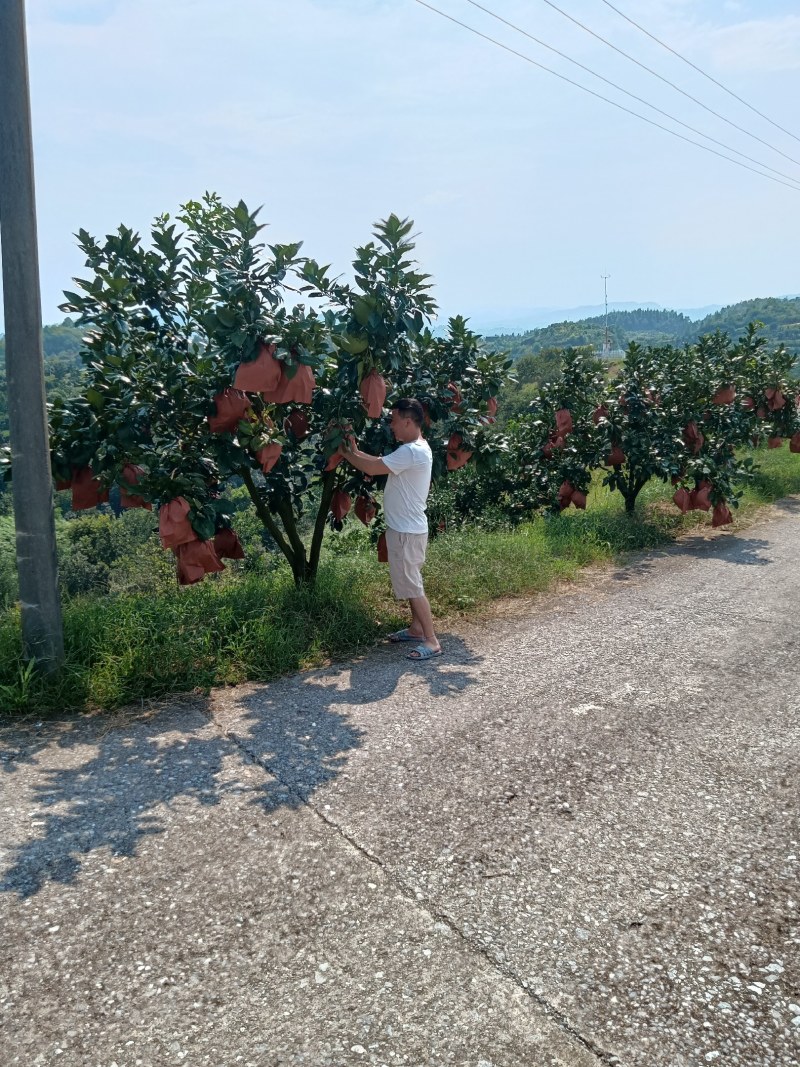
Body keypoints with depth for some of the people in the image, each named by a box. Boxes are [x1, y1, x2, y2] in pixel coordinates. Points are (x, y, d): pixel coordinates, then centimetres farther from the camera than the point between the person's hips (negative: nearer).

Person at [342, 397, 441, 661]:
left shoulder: (412, 452, -23)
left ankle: (432, 641, 1)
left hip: (406, 531, -10)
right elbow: (381, 462, 12)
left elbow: (372, 468, -23)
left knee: (412, 585, -4)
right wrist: (356, 451, 3)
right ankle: (416, 628, 32)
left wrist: (345, 452, -10)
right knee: (410, 582, 20)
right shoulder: (416, 448, 10)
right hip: (405, 528, 10)